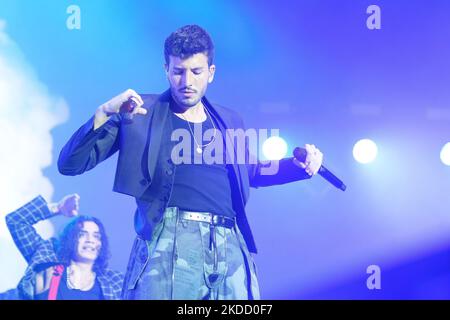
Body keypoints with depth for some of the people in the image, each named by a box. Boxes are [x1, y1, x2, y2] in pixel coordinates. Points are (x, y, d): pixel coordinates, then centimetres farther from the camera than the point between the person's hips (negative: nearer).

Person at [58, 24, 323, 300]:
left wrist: (297, 165, 19)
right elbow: (70, 164, 3)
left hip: (231, 248, 4)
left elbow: (251, 171, 36)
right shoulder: (140, 113, 7)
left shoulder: (229, 121, 19)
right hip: (168, 245, -4)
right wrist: (104, 113, -12)